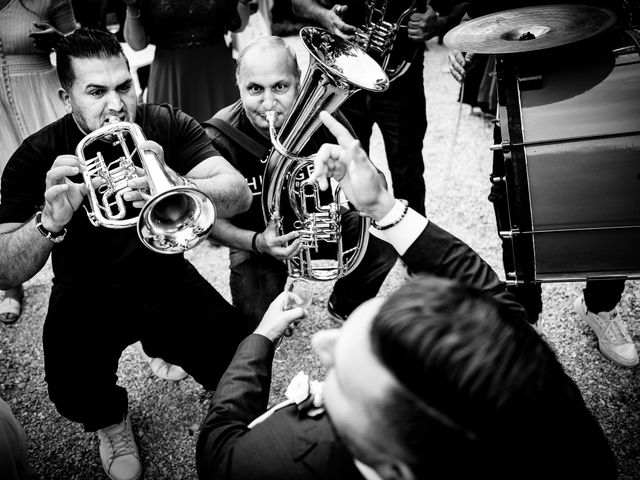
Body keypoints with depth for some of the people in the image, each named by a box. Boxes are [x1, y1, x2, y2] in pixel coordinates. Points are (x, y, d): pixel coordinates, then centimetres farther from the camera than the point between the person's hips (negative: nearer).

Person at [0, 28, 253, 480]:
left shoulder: (169, 125, -10)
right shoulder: (37, 157, -12)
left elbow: (239, 194, -23)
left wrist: (175, 186, -45)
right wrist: (50, 219, -41)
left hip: (165, 278, 1)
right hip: (86, 293, -1)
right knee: (74, 392, -27)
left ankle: (166, 344, 16)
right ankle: (112, 420, 11)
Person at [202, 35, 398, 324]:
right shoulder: (219, 139, -25)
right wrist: (257, 243, -35)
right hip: (255, 237, -2)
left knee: (384, 242, -17)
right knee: (256, 324, -23)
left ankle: (344, 306, 15)